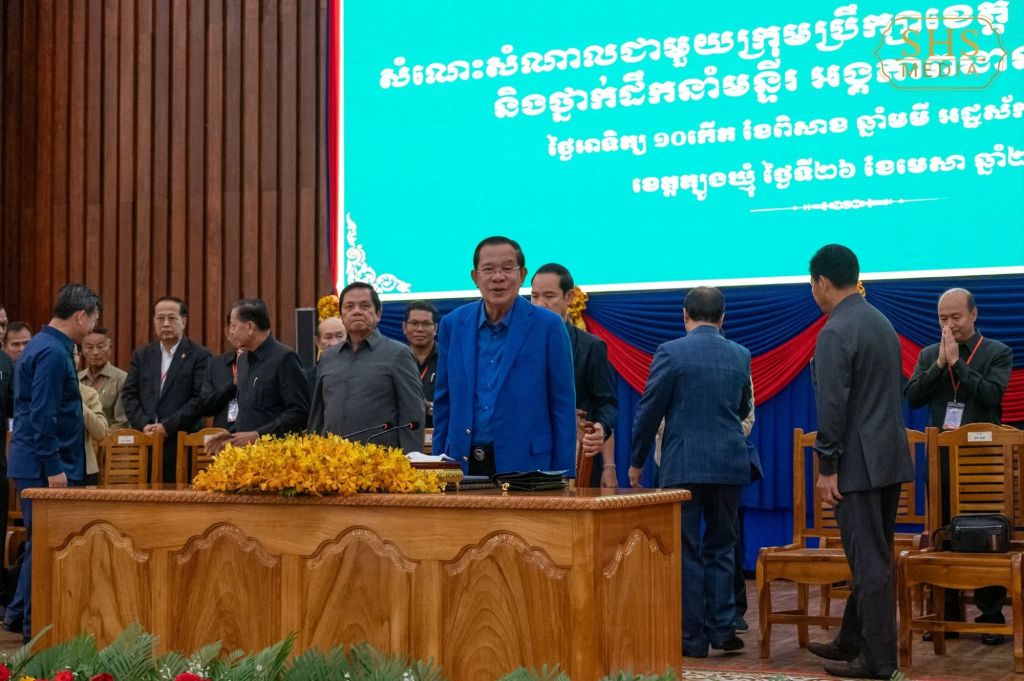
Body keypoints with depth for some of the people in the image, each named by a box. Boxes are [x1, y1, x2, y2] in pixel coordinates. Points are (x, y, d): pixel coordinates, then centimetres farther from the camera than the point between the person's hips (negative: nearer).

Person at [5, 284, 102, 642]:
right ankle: (36, 625, 6)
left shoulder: (45, 345, 13)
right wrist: (54, 468, -21)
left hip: (34, 464, 10)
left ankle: (19, 613, 26)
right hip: (44, 465, -10)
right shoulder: (52, 352, -18)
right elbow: (43, 415, -23)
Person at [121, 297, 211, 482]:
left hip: (182, 444, -4)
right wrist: (144, 425, -6)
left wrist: (168, 426, -13)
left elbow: (201, 398, -8)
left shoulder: (199, 355, 1)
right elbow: (129, 394, 10)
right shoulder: (141, 355, 15)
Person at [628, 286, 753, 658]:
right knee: (721, 546, 14)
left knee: (687, 550, 2)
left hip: (683, 464, -4)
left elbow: (649, 412, -5)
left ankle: (693, 637, 4)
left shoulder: (671, 352, -8)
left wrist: (637, 461, 5)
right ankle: (721, 629, 11)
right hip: (730, 463, 4)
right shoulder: (740, 355, 6)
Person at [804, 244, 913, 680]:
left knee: (869, 561, -4)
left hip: (858, 463, -9)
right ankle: (853, 641, 27)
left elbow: (832, 406, -19)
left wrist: (827, 467, -14)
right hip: (889, 456, 9)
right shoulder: (881, 322, 13)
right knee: (870, 556, 16)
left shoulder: (836, 331, -15)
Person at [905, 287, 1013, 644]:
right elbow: (912, 397, -2)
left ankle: (991, 615, 7)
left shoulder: (998, 353, 0)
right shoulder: (929, 355, 10)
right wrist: (940, 363, -10)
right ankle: (948, 614, 15)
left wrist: (956, 362, -14)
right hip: (941, 459, 4)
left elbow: (991, 394, -15)